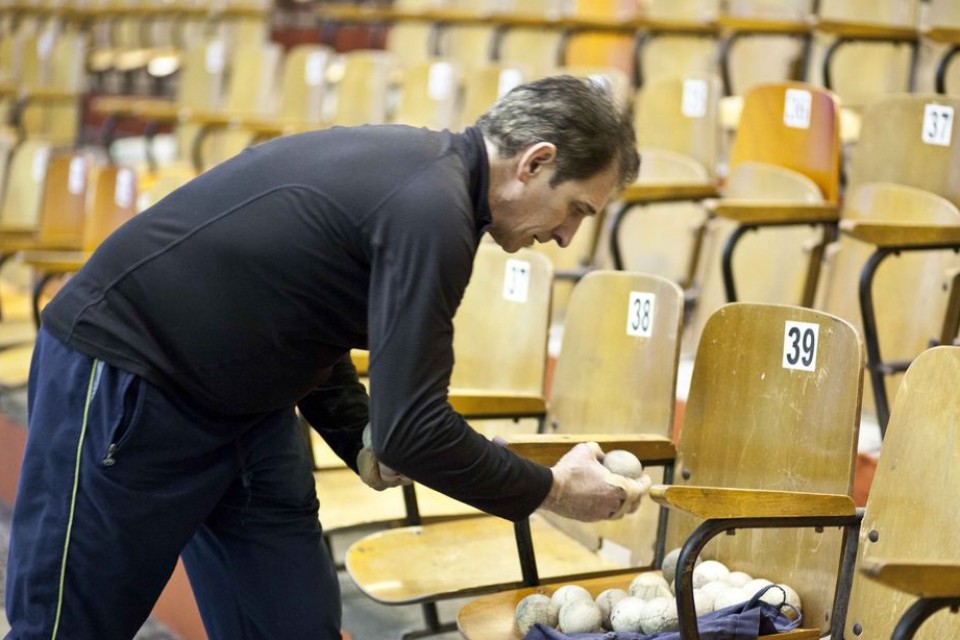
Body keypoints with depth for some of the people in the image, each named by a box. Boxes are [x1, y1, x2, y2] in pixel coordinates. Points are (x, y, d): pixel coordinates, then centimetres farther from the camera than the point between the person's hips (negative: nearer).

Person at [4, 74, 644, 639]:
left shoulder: (416, 165, 5)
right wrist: (550, 490, -13)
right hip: (120, 376, -10)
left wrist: (365, 443, 3)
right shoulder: (430, 209, -25)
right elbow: (413, 426, -27)